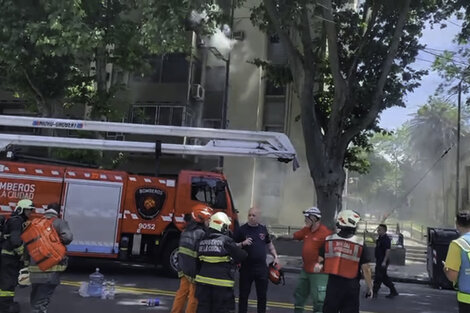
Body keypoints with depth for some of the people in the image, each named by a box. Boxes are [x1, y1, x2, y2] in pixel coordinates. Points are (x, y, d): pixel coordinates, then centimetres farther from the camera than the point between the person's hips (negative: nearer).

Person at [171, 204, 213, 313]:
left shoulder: (186, 231, 8)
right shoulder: (201, 234, -20)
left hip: (184, 268, 9)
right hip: (195, 271, -9)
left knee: (182, 293, 17)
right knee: (194, 297, 3)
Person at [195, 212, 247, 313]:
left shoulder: (203, 240, 6)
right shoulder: (226, 241, -12)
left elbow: (199, 260, 13)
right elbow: (241, 256, -8)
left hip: (203, 280, 5)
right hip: (221, 282, -5)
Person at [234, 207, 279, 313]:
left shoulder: (263, 229, 7)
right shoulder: (242, 229, -5)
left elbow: (269, 244, 20)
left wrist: (275, 257, 10)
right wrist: (243, 243, -21)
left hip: (262, 268, 3)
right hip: (246, 268, -3)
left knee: (262, 295, 11)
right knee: (243, 294, 6)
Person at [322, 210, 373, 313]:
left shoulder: (329, 240, -3)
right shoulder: (360, 243, -10)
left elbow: (321, 261, 4)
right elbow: (365, 269, -8)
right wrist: (369, 287, 2)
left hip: (333, 283, 2)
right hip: (351, 285, -2)